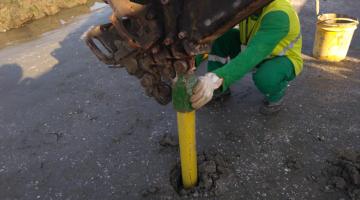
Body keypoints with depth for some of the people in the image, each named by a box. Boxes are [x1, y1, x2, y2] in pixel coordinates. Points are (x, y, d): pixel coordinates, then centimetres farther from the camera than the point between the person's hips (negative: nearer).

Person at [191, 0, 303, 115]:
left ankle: (276, 95, -4)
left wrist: (218, 79, -66)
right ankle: (219, 88, -2)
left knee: (264, 78, -41)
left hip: (283, 60, -5)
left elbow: (255, 54, -51)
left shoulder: (278, 14, -37)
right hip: (255, 50, 5)